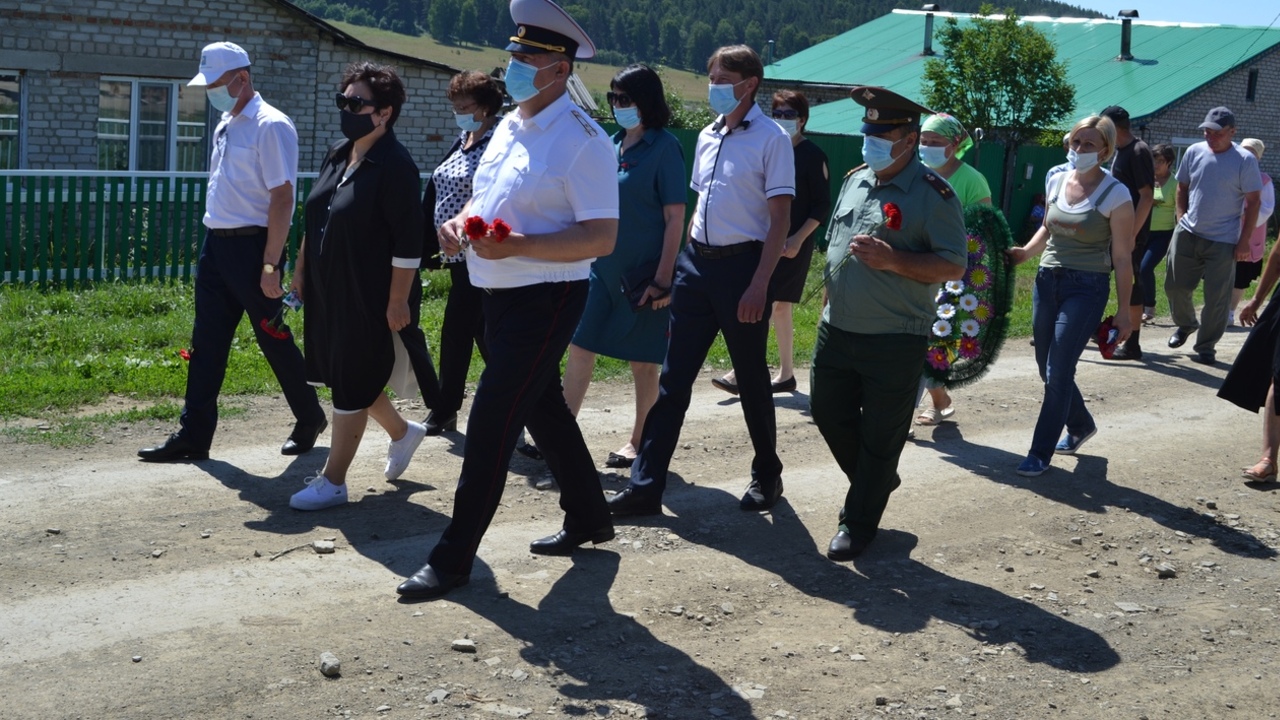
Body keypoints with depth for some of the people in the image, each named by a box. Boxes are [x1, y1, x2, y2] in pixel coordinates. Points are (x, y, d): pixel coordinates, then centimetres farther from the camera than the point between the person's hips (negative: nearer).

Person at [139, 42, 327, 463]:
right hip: (216, 243, 8)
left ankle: (310, 419, 22)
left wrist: (270, 266, -20)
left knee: (273, 338, 4)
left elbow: (282, 198, -18)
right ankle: (194, 436, 10)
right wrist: (213, 244, 14)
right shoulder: (225, 126, 13)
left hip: (251, 245, -8)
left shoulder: (270, 126, -13)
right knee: (207, 343, 7)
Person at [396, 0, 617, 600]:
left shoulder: (581, 141, -16)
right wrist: (461, 223, -1)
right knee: (544, 412, 20)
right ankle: (588, 518, 38)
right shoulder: (508, 127, 10)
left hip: (545, 299, -9)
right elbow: (484, 196, 23)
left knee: (492, 422, -8)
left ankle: (454, 556, 1)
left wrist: (516, 246, -28)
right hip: (498, 296, 9)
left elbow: (602, 238, -20)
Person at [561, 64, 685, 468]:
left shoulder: (664, 148, -10)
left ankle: (639, 442, 18)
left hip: (643, 274, -6)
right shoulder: (612, 145, 9)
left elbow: (675, 216, -12)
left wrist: (663, 277, -17)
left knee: (643, 362, 5)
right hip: (603, 267, 6)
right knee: (579, 349, 4)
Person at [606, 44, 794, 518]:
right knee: (673, 377, 2)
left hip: (742, 265, -6)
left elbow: (780, 217, -11)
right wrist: (687, 259, 15)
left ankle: (767, 475, 25)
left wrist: (760, 283, -18)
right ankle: (645, 485, 3)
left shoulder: (771, 138, -8)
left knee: (751, 378, 7)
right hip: (697, 263, 6)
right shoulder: (708, 136, 13)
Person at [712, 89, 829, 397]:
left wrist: (798, 239, -17)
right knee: (780, 307, 7)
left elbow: (822, 205, -8)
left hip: (793, 244, -6)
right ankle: (786, 374, 13)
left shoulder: (812, 155, -7)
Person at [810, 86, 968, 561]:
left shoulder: (932, 194, -12)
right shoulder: (855, 180, 10)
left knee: (880, 435, 4)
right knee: (828, 412, 15)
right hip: (838, 329, 7)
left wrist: (893, 260, -26)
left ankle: (859, 524, 19)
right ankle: (877, 481, 39)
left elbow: (954, 266, -16)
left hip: (895, 340, -7)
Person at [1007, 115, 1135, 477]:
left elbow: (1122, 258, -8)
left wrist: (1124, 312, -7)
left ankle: (1040, 453, 2)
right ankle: (1081, 424, 39)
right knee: (1047, 368, 13)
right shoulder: (1058, 181, 6)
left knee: (1058, 372, -8)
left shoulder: (1115, 195, -10)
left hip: (1086, 288, -6)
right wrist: (1026, 252, 2)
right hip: (1047, 281, 6)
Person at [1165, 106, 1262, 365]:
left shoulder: (1244, 160, -9)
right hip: (1187, 234, 4)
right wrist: (1182, 220, 4)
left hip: (1223, 241, -4)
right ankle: (1185, 324, 37)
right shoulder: (1194, 152, 2)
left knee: (1217, 298, -1)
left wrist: (1244, 241, -10)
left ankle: (1206, 347, 13)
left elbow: (1254, 202, -7)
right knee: (1175, 286, 9)